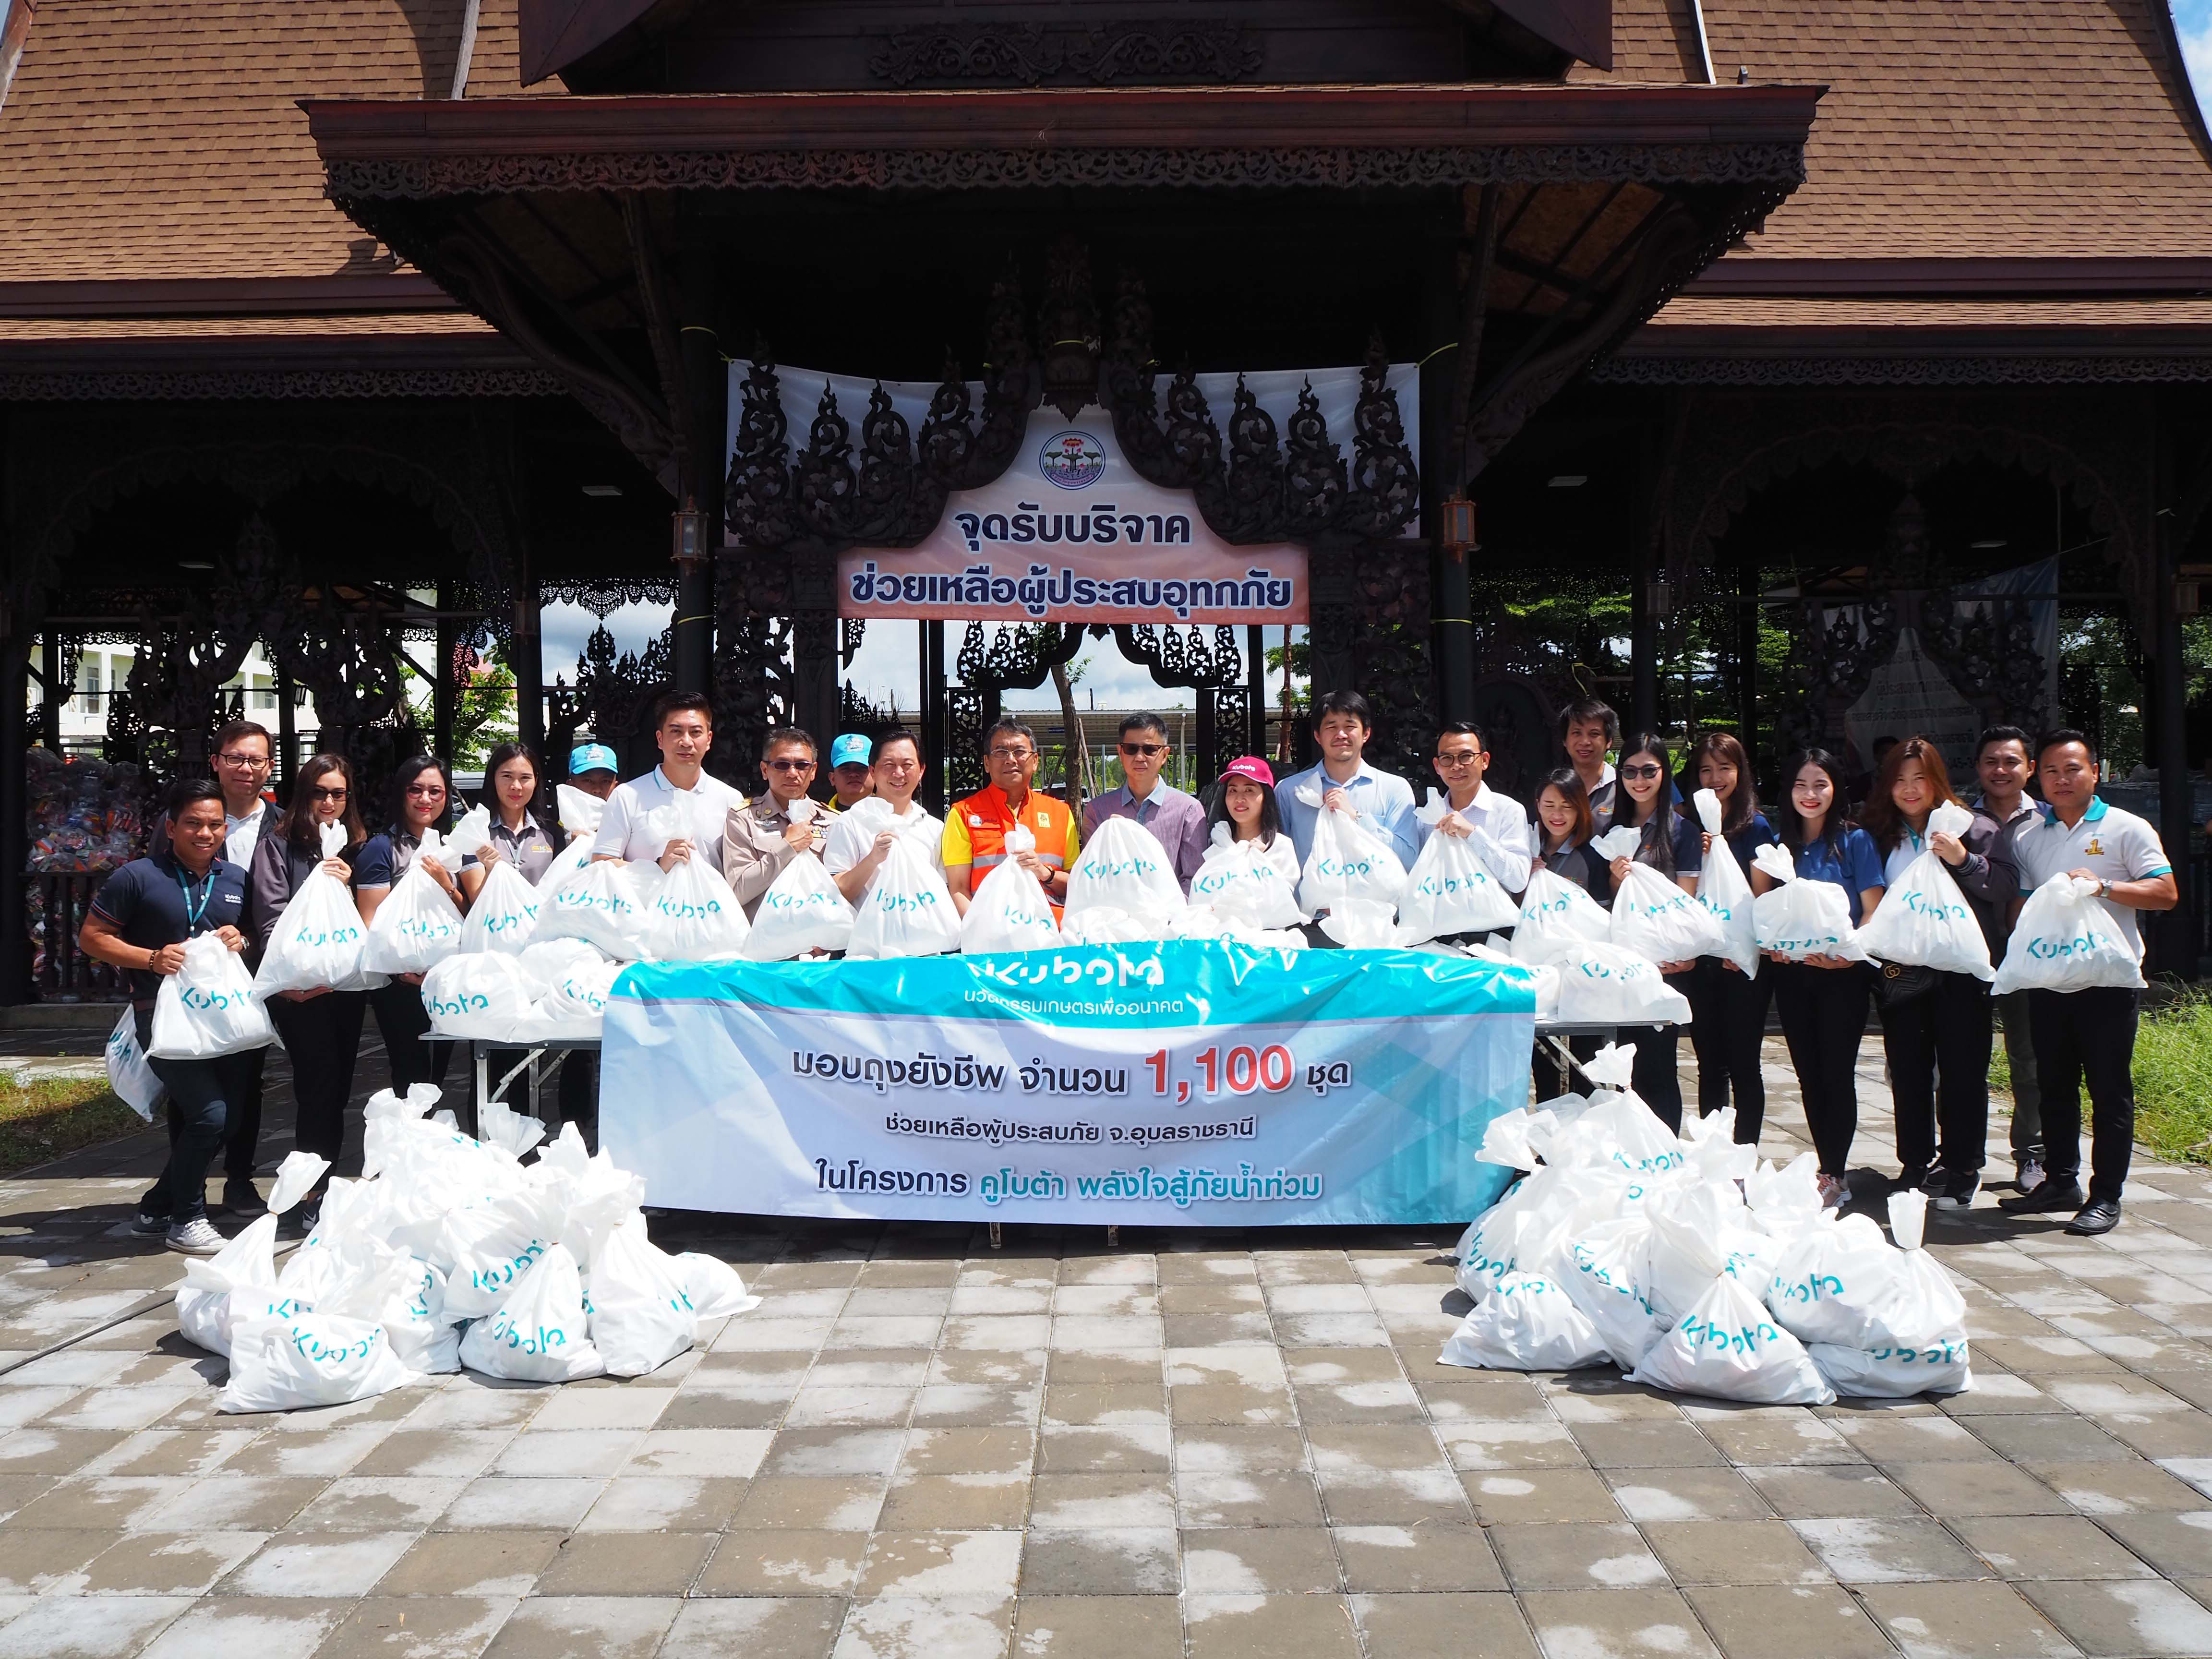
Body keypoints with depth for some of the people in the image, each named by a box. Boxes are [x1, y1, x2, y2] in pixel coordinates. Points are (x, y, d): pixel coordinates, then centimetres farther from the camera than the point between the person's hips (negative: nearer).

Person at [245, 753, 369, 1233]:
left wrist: (345, 886, -6)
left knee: (336, 1089, 7)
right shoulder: (278, 847, 4)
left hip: (346, 984, 5)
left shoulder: (360, 850, 16)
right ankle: (309, 1201, -7)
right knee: (320, 1083, -13)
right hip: (298, 989, -4)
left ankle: (318, 1192, 17)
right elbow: (270, 919, -6)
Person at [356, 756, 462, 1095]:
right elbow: (372, 923, -11)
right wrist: (402, 969, -24)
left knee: (437, 1073, 13)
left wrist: (446, 885, -7)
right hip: (401, 986, -6)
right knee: (412, 1077, -4)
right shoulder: (382, 848, -5)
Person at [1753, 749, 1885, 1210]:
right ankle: (1829, 1169, 20)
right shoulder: (1780, 842, 8)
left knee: (1837, 1073, -2)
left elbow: (1874, 909, -7)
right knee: (1809, 1076, 9)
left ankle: (1836, 1176, 6)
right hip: (1791, 973, 4)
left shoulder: (1855, 840, -3)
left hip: (1842, 973, -4)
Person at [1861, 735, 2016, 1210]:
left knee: (1962, 1070, 2)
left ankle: (1961, 1169, 11)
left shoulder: (1975, 827, 1)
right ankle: (1916, 1166, 18)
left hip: (1960, 968, -3)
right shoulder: (1878, 835, 10)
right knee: (1908, 1070, 8)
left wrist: (1965, 861, -19)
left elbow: (2008, 887, -6)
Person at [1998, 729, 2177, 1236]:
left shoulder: (2127, 829, 0)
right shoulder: (2028, 836, 12)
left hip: (2107, 980, -4)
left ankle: (2106, 1196, 7)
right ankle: (2060, 1181, 23)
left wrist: (2104, 886, -19)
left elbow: (2166, 893, -6)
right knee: (2054, 1086, 11)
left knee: (2110, 1090, 1)